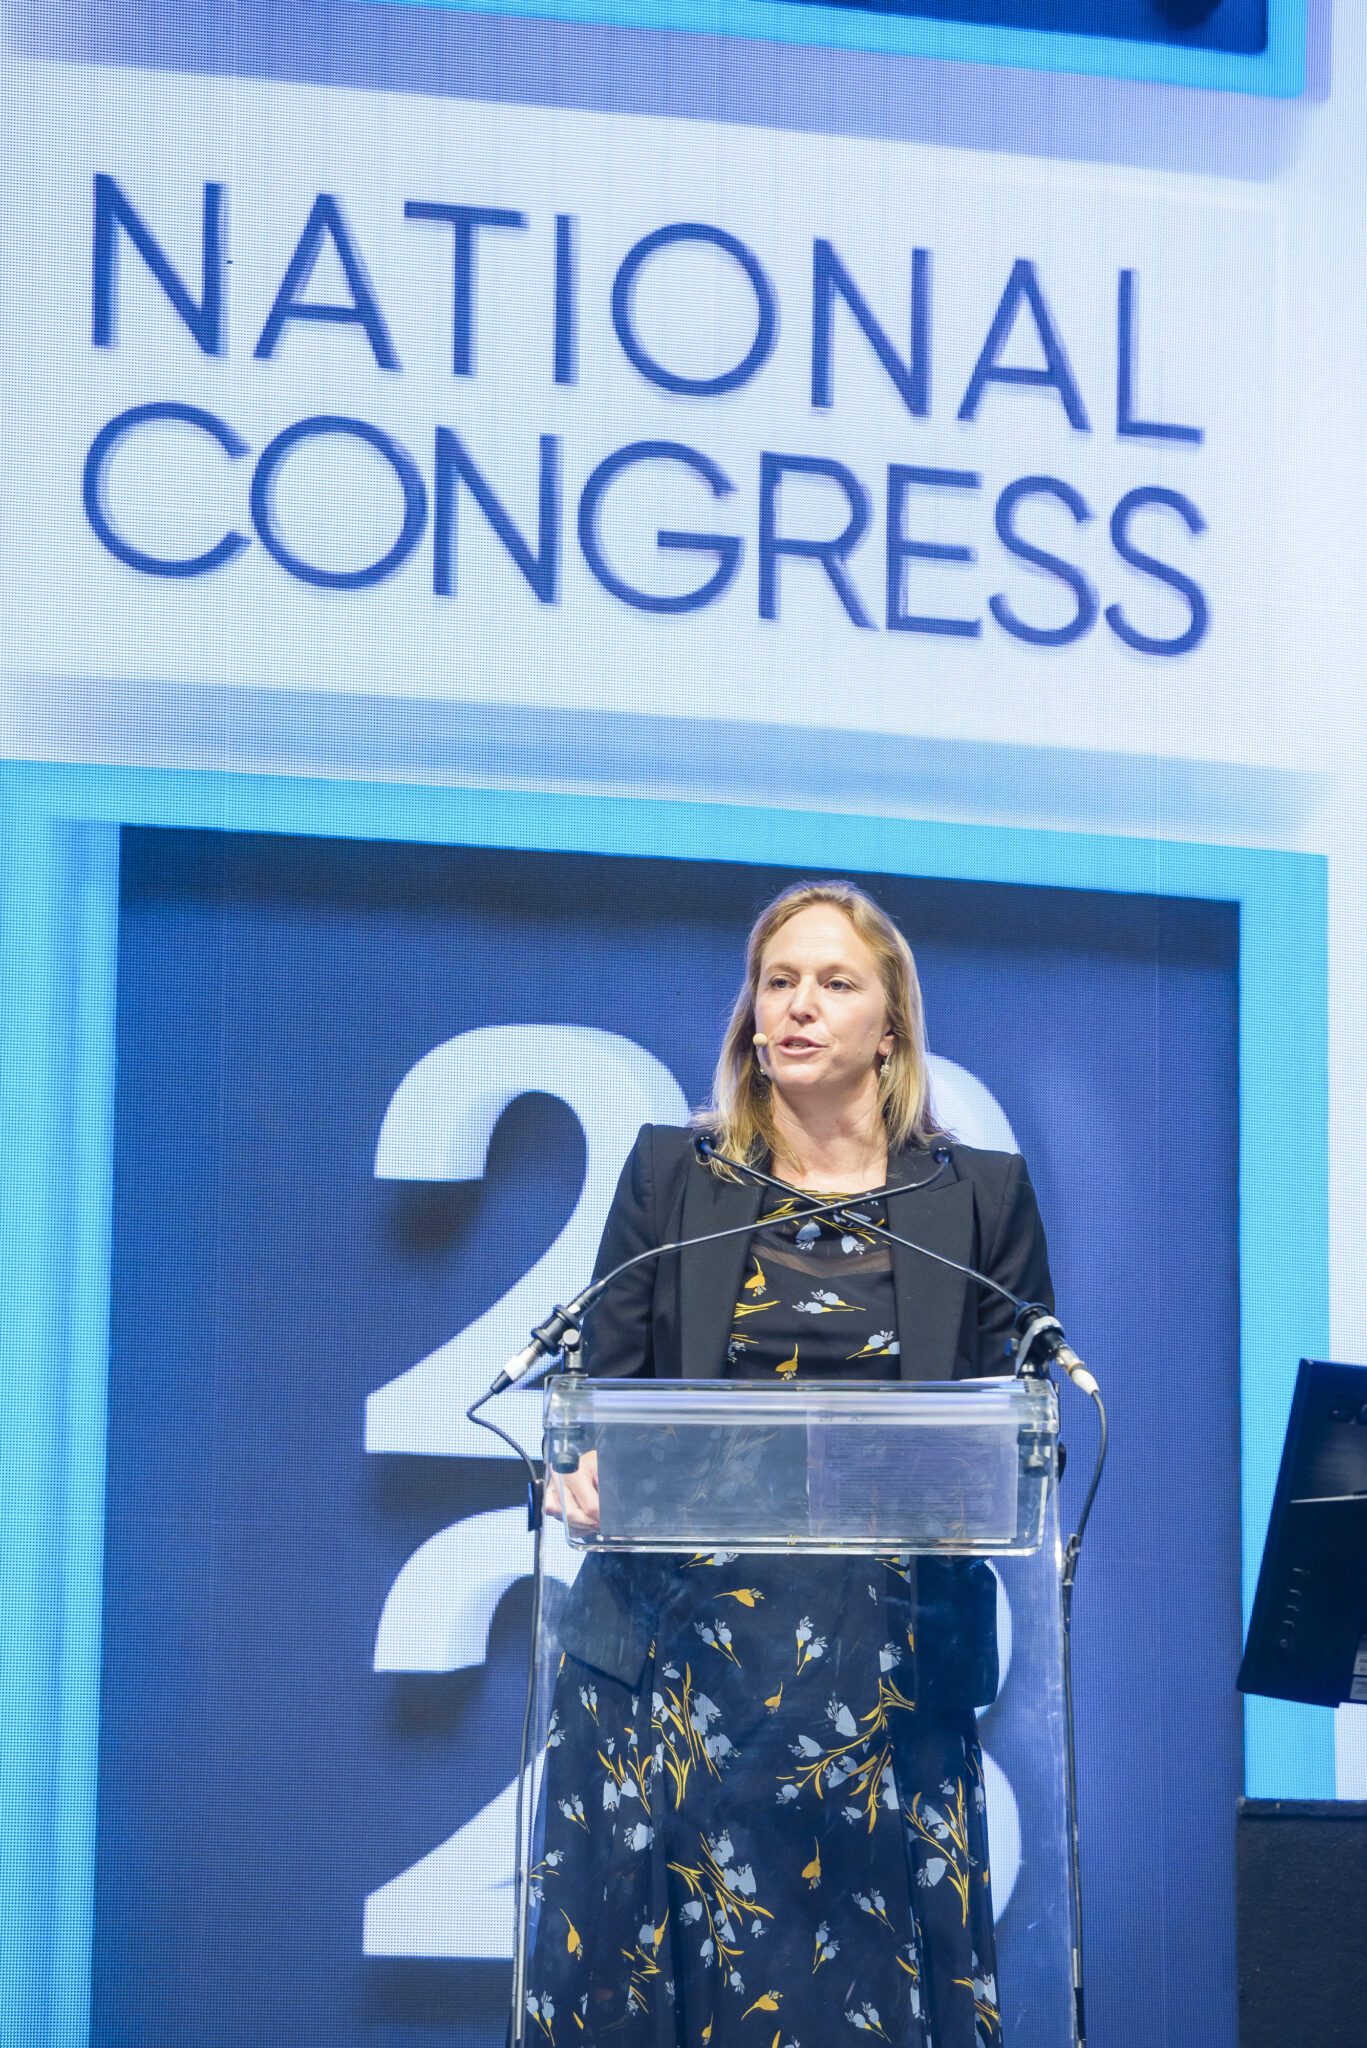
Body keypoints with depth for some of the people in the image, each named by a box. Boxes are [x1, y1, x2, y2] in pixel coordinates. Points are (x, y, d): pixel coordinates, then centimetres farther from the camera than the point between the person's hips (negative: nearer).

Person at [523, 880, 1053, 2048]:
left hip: (885, 1664, -1)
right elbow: (603, 1384, 7)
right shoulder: (670, 1174, 10)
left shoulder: (982, 1196, 8)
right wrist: (582, 1471, -14)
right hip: (678, 1637, 1)